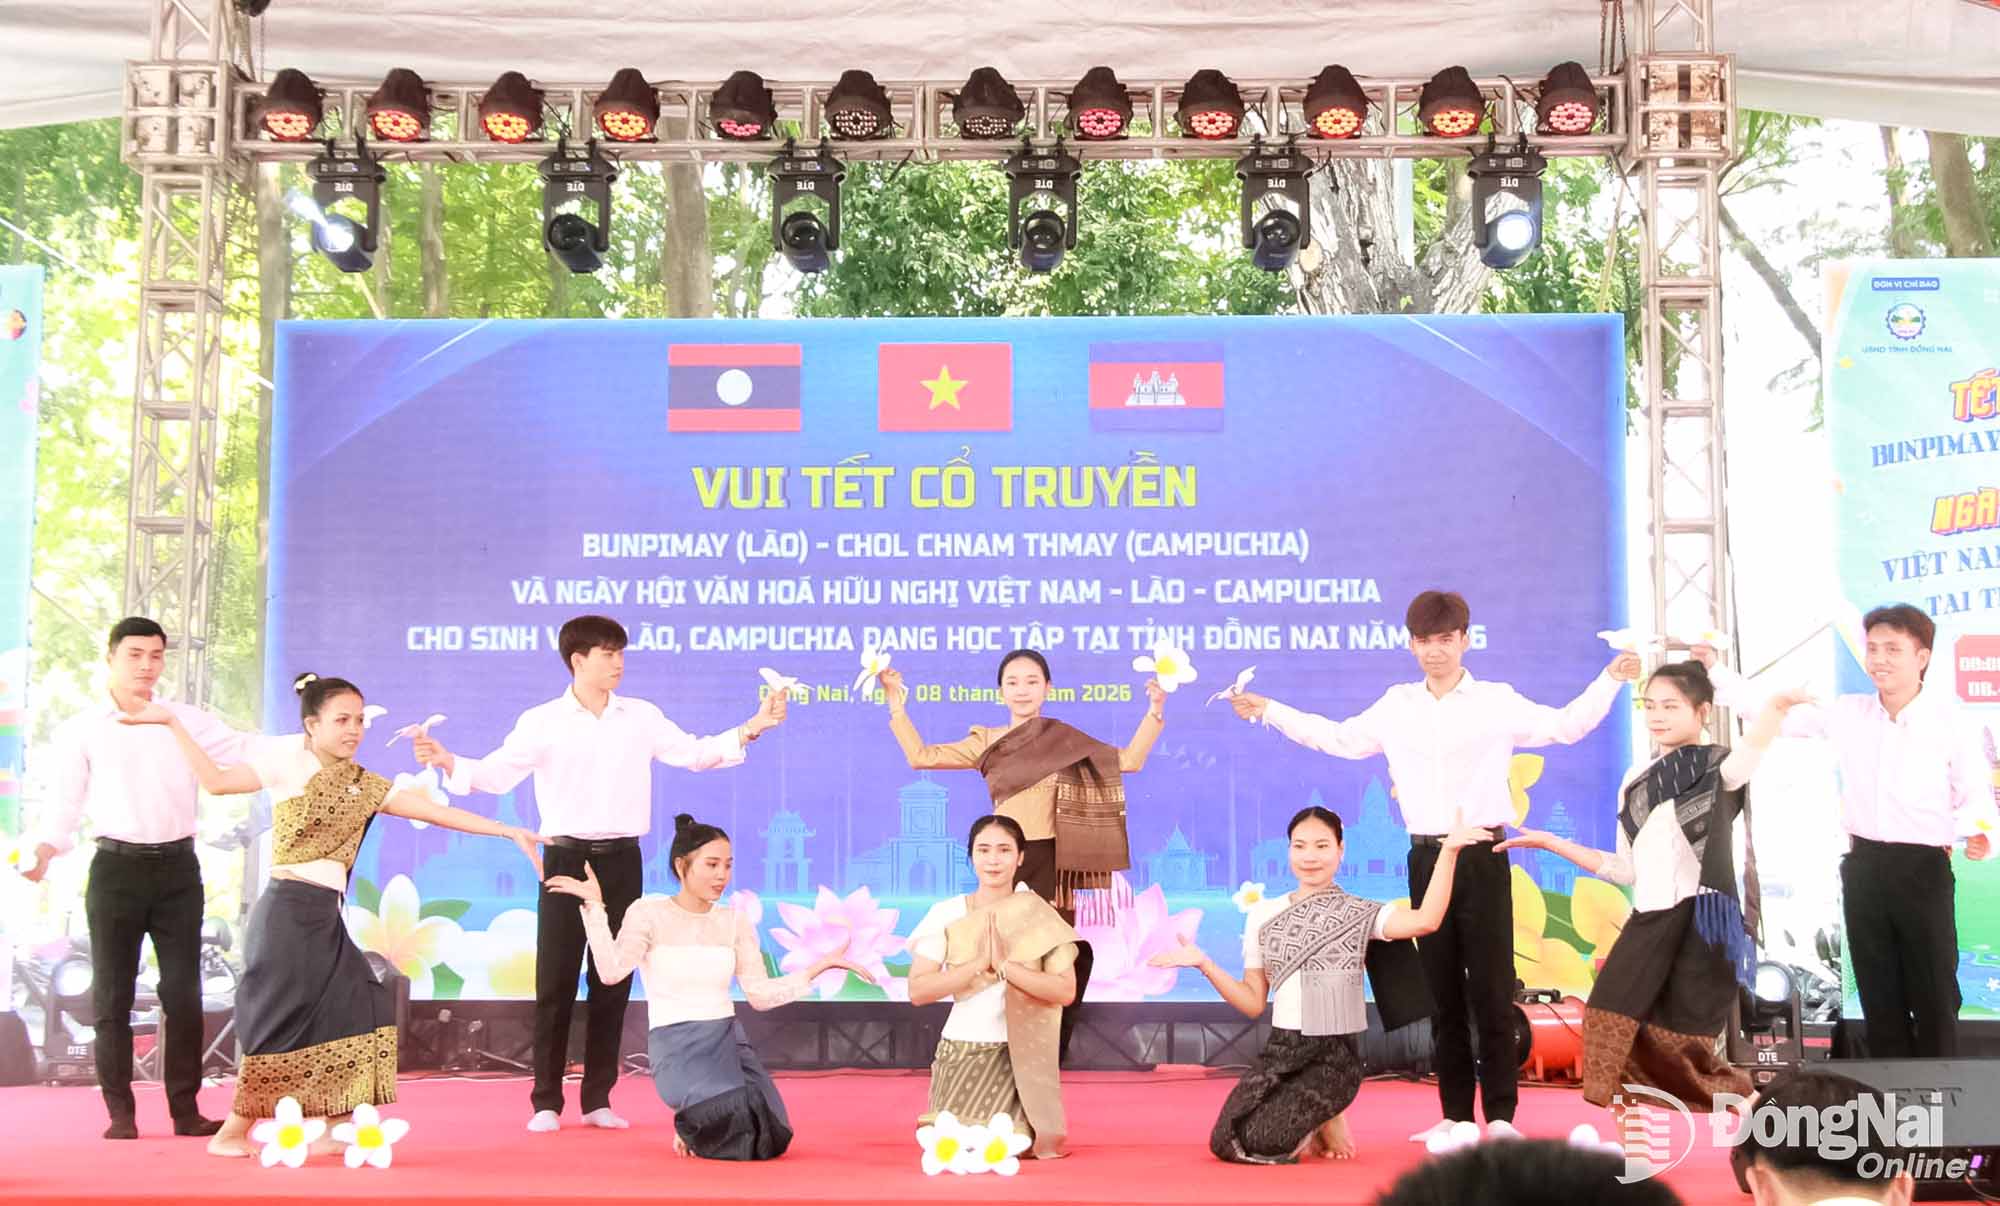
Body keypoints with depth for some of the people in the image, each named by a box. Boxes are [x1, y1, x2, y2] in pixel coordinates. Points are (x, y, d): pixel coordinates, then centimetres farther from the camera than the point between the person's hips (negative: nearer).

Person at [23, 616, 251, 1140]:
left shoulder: (188, 720, 8)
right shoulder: (80, 730, 5)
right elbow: (66, 808, 4)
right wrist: (42, 852, -14)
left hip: (178, 867, 1)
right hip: (116, 869, -1)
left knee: (183, 992, 1)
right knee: (112, 993, 2)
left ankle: (185, 1109, 9)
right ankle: (121, 1112, 11)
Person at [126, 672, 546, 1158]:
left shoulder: (364, 785, 11)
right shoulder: (290, 760, -4)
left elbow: (435, 811, 8)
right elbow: (217, 781, -10)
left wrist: (507, 830, 3)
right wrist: (174, 723, -13)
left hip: (325, 917, 7)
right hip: (288, 911, -7)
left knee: (360, 1015, 3)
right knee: (281, 1026, -5)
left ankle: (333, 1130, 12)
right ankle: (231, 1134, 9)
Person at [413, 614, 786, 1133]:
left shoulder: (642, 717, 7)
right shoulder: (542, 721, -2)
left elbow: (694, 754, 8)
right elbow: (497, 773, -10)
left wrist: (750, 728, -3)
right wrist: (447, 761, -27)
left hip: (622, 861, 3)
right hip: (567, 859, -3)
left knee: (613, 979, 6)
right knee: (556, 981, -1)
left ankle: (598, 1100, 15)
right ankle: (546, 1102, 7)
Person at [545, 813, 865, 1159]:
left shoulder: (735, 921, 7)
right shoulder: (648, 913, -4)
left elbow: (760, 995, 3)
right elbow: (611, 972, -19)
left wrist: (820, 966, -5)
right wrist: (595, 906, -23)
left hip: (727, 1040, 4)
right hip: (676, 1046, -4)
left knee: (771, 1139, -15)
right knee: (744, 1129, -27)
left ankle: (704, 1119, 18)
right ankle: (693, 1124, 10)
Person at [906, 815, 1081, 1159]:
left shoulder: (1039, 917, -4)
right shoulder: (946, 914, -3)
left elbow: (1066, 991, -11)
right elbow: (917, 991, -8)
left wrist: (1004, 965, -21)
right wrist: (980, 963, -19)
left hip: (1018, 1057, -1)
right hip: (960, 1053, 1)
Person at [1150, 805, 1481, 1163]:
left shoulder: (1358, 913, 0)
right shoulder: (1263, 914, 9)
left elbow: (1426, 920, -19)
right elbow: (1254, 1003, 9)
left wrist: (1448, 851, -20)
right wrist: (1205, 965, -4)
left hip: (1334, 1056, -4)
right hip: (1279, 1051, 4)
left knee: (1261, 1140, -24)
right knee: (1226, 1143, -16)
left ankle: (1324, 1123, 10)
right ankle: (1307, 1128, 15)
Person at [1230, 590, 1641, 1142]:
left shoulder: (1497, 701, 2)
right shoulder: (1395, 706, 11)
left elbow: (1566, 726, 0)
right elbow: (1339, 739, 20)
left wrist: (1609, 679, -11)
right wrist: (1270, 711, 19)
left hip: (1483, 857, -3)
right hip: (1427, 858, 3)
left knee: (1491, 988, -4)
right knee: (1443, 991, 7)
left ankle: (1501, 1115, 3)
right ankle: (1455, 1114, 14)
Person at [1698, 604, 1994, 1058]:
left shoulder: (1952, 719, -6)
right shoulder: (1847, 713, 4)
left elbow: (1977, 795, -3)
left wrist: (1974, 833, -24)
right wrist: (1715, 671, 1)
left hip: (1923, 867, -4)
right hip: (1864, 865, 4)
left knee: (1934, 994, 2)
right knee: (1878, 992, 12)